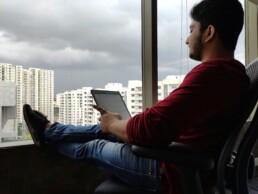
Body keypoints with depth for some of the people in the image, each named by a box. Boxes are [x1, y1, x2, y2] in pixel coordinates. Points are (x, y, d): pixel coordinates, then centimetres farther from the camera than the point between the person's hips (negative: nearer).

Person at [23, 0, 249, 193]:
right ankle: (48, 129, 37)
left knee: (94, 147, 12)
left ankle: (46, 133, 38)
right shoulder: (232, 71, 5)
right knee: (106, 130, 17)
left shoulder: (210, 73, -28)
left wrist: (113, 124, -9)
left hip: (177, 172, -8)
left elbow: (148, 128, -31)